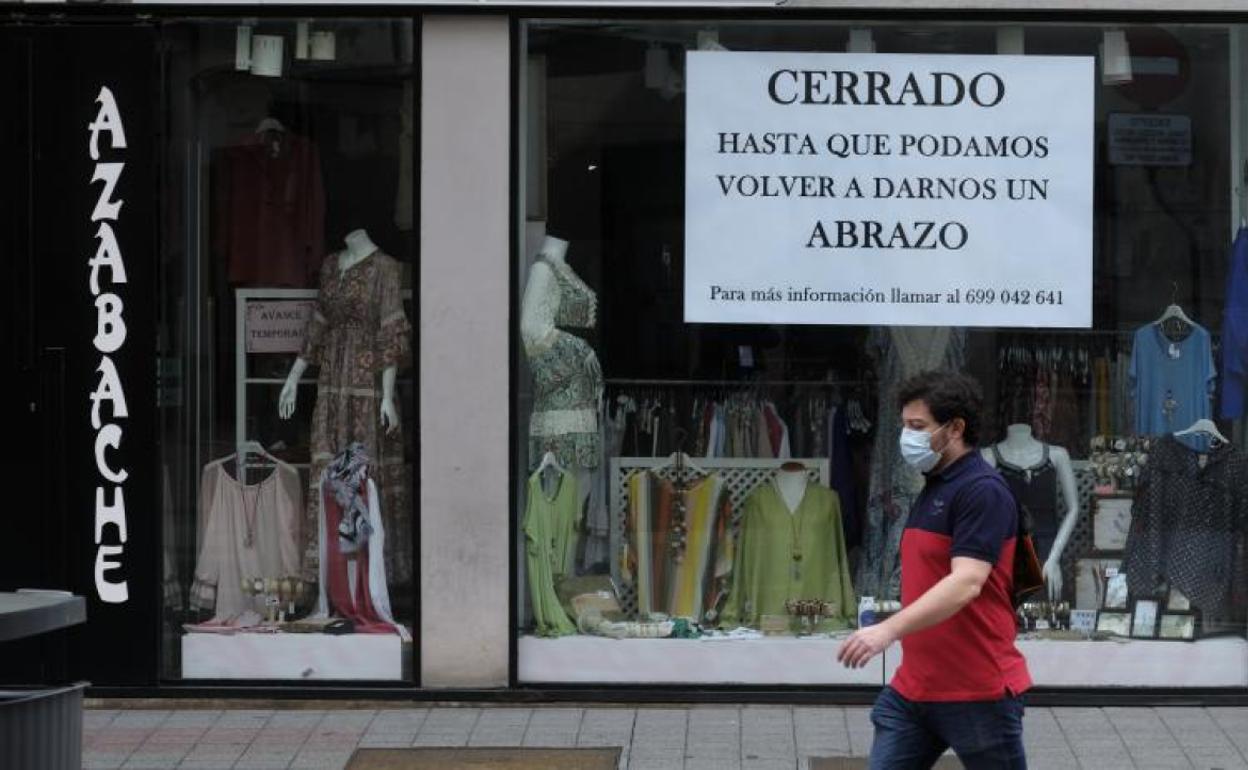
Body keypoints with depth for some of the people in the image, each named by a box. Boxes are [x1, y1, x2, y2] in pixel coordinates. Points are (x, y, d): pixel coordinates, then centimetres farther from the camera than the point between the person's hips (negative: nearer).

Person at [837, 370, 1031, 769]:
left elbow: (966, 583, -29)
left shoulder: (982, 492, -16)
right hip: (913, 688, 9)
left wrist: (889, 630, -39)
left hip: (978, 691, -9)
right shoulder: (932, 489, 14)